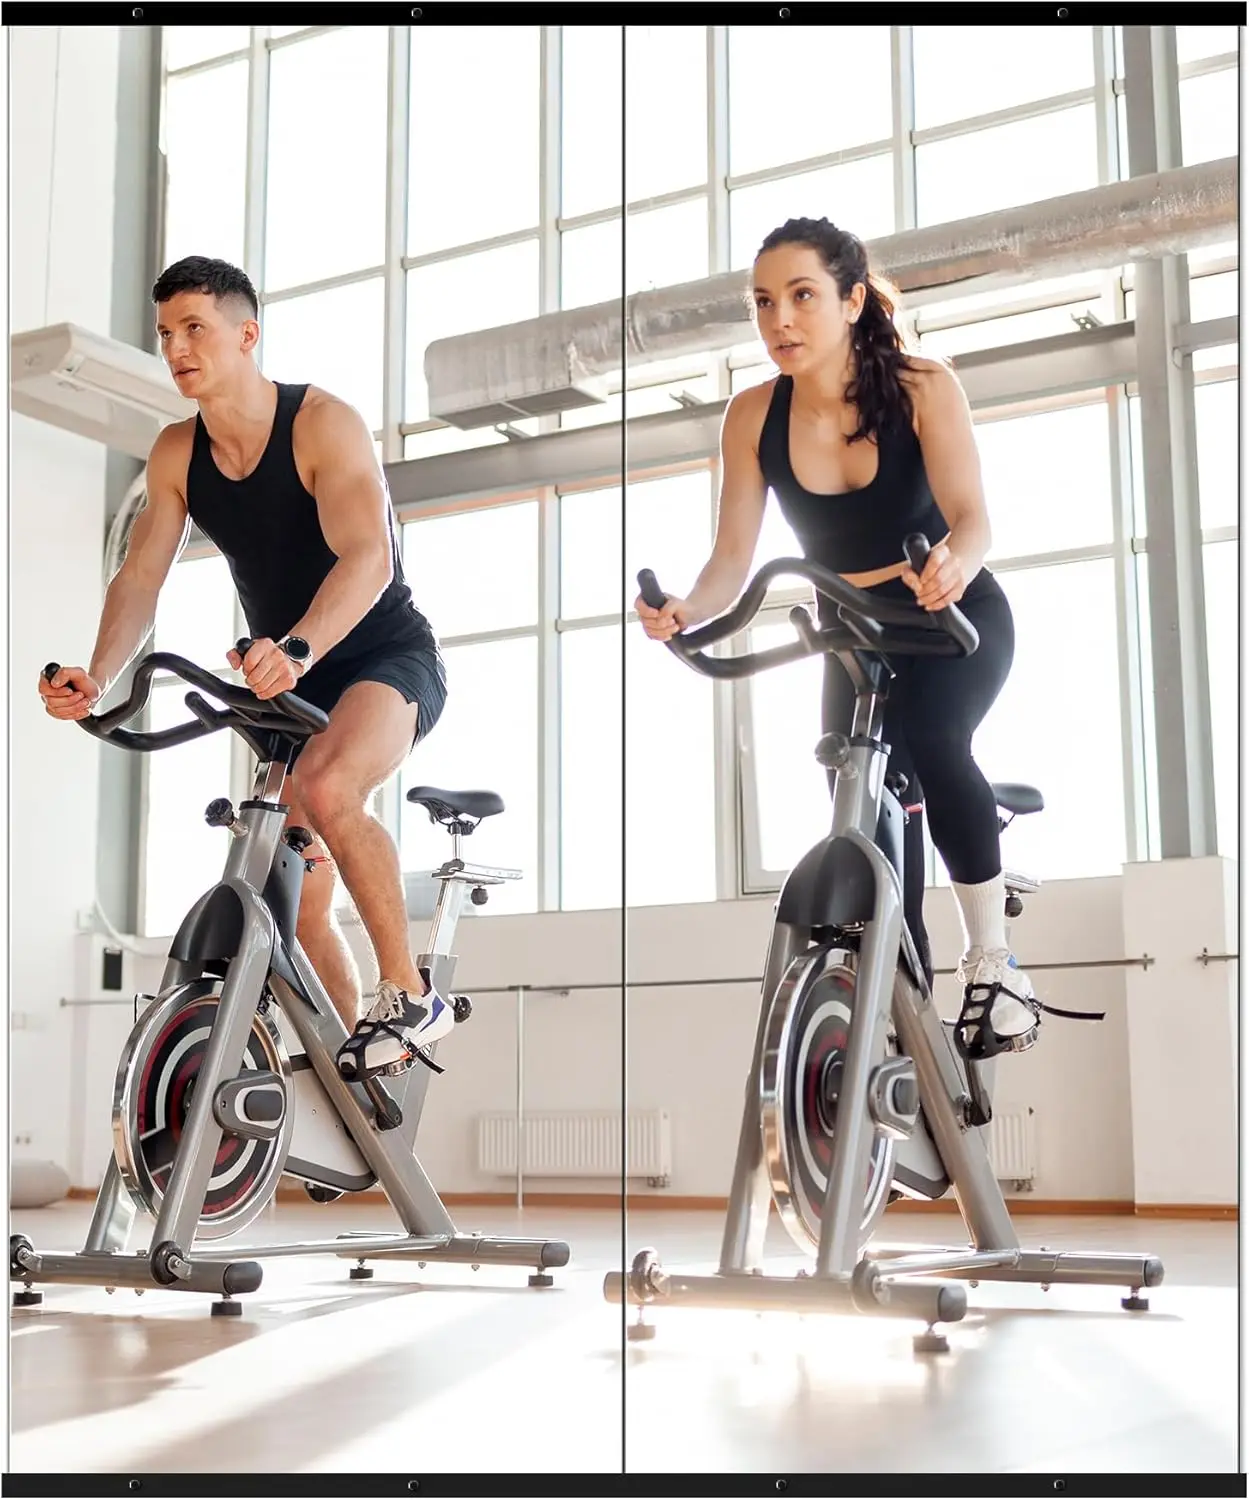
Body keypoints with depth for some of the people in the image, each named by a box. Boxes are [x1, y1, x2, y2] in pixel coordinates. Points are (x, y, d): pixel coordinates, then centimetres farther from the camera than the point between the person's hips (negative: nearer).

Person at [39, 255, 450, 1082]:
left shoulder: (324, 423, -20)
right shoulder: (177, 453, -2)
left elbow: (367, 557, -33)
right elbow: (140, 578, -8)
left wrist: (295, 649, -51)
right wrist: (97, 679, -27)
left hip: (390, 658, -7)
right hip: (291, 679, 7)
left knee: (326, 788, -36)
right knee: (298, 900, 5)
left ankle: (410, 995, -20)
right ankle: (353, 1069, 20)